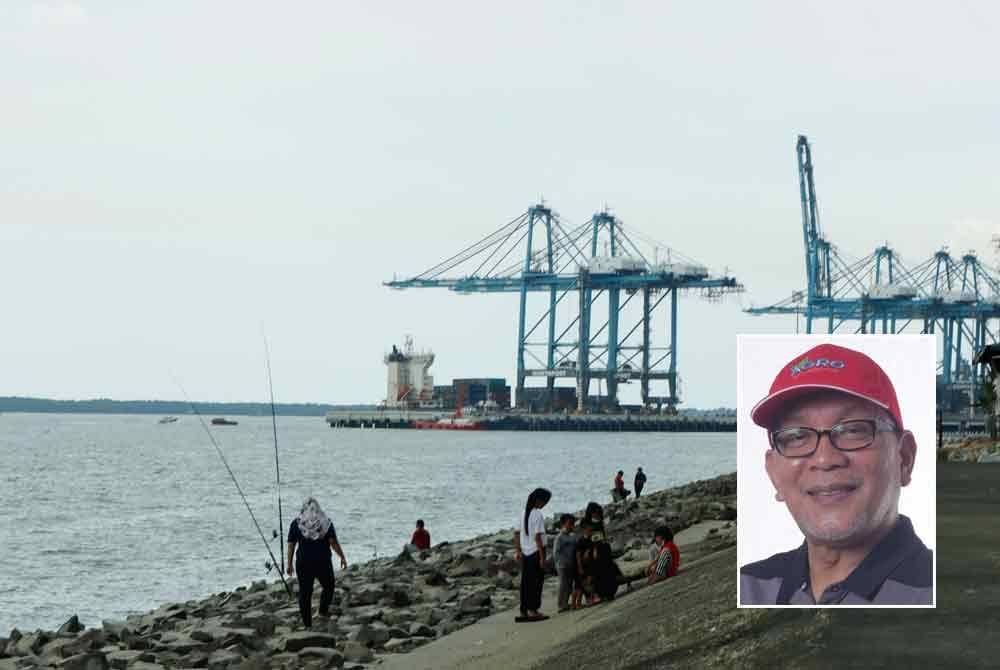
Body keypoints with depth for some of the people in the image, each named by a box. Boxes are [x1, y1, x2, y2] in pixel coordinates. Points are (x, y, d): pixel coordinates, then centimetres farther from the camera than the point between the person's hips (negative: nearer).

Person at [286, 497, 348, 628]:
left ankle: (307, 622, 8)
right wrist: (342, 557, 0)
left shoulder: (296, 524, -1)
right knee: (328, 586, 22)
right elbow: (333, 542, -8)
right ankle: (323, 610, 9)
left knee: (305, 592, 7)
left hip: (304, 563, 0)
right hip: (323, 562, 0)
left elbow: (291, 545, -3)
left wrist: (289, 564, 3)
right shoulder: (326, 522, -2)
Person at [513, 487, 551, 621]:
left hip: (525, 553, 7)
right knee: (536, 582, -1)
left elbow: (517, 534, 11)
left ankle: (523, 612, 12)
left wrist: (517, 551, 18)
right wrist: (542, 557, -14)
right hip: (536, 552, -7)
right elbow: (538, 537, -17)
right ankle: (533, 610, -1)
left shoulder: (523, 514, 8)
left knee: (525, 582, 10)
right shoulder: (538, 515, -14)